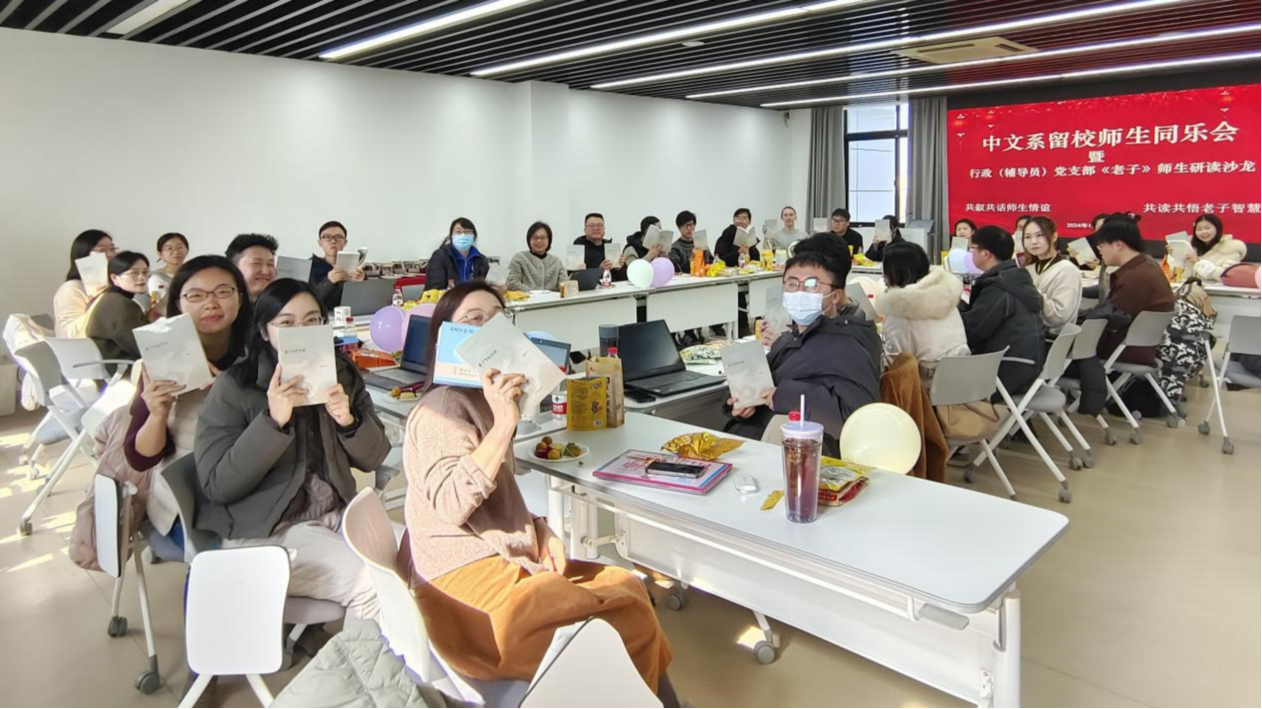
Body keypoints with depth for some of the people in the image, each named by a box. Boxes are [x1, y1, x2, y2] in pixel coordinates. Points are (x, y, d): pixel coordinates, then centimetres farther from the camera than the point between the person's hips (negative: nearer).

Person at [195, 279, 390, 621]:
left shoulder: (342, 375, 5)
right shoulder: (233, 388, -7)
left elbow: (373, 458, 6)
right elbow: (216, 486, -13)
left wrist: (348, 421, -15)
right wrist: (273, 421, -25)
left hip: (338, 514, 5)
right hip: (264, 531, -5)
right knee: (372, 584, -24)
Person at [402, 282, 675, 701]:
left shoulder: (486, 398, 14)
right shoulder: (442, 407, -16)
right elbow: (450, 505, -28)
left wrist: (539, 532, 3)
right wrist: (504, 426, -32)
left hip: (502, 558, 9)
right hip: (467, 576, -9)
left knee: (628, 588, 1)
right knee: (627, 613, -13)